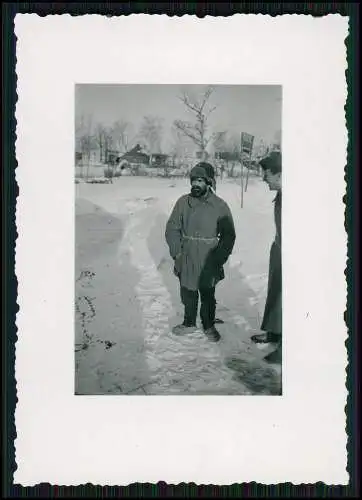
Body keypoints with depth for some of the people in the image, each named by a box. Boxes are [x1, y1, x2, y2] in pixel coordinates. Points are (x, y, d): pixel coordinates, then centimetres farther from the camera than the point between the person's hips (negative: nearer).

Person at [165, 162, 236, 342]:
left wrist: (218, 259, -7)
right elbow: (171, 229, 4)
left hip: (208, 265, -2)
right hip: (186, 263, 2)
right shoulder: (183, 202, -2)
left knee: (208, 297, 13)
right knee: (188, 295, 17)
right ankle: (189, 323, 37)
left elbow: (228, 236, -2)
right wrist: (176, 252, -5)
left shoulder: (220, 206, -7)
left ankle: (209, 326, 33)